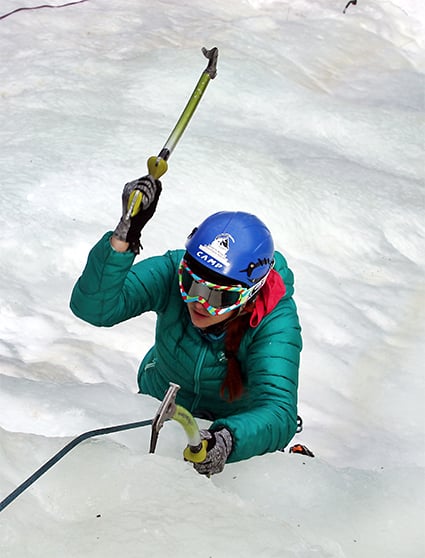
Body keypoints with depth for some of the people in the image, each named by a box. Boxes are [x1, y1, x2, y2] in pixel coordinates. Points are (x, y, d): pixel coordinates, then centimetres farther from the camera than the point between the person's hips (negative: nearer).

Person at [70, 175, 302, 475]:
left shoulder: (275, 322, -32)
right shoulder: (172, 273, -29)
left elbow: (278, 412, -43)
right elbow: (93, 307, -41)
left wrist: (227, 440, -65)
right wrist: (125, 234, -55)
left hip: (234, 424, -2)